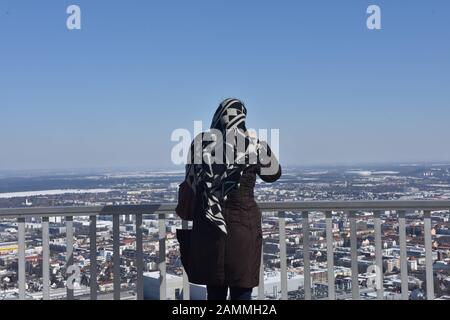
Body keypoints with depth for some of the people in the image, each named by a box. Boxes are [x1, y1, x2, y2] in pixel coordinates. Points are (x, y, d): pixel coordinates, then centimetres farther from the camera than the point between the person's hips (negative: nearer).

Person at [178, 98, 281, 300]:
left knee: (214, 293, 14)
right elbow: (273, 174, 11)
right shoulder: (253, 145, -6)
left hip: (207, 228, 3)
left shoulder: (200, 142, -1)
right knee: (241, 293, 6)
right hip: (242, 227, -2)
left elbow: (191, 180, 10)